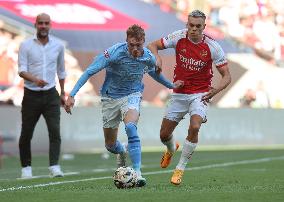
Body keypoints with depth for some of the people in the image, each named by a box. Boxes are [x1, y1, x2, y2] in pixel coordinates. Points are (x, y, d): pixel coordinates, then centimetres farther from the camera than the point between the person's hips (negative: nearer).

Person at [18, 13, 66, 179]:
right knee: (26, 134, 6)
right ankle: (26, 168, 21)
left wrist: (63, 93, 23)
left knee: (55, 131, -14)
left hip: (51, 95, 1)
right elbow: (21, 70, -9)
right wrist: (35, 79, -29)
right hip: (31, 95, -1)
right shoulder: (26, 45, -2)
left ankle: (55, 167, -17)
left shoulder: (58, 46, 6)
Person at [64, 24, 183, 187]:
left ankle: (137, 173, -32)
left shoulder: (149, 57, -12)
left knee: (131, 127, -32)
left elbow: (154, 73, 14)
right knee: (110, 145, 9)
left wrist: (171, 85, 25)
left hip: (132, 96, 0)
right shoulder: (114, 53, -24)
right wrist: (72, 95, -27)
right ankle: (123, 152, 48)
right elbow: (89, 71, -21)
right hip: (111, 97, 0)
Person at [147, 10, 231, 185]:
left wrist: (216, 90, -27)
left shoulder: (213, 47, -13)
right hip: (179, 94, 3)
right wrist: (157, 57, -22)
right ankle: (172, 149, 46)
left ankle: (180, 169, -11)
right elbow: (153, 45, 0)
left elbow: (227, 76, -7)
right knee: (164, 134, 5)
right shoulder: (179, 37, -9)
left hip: (200, 95, -3)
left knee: (194, 127, -28)